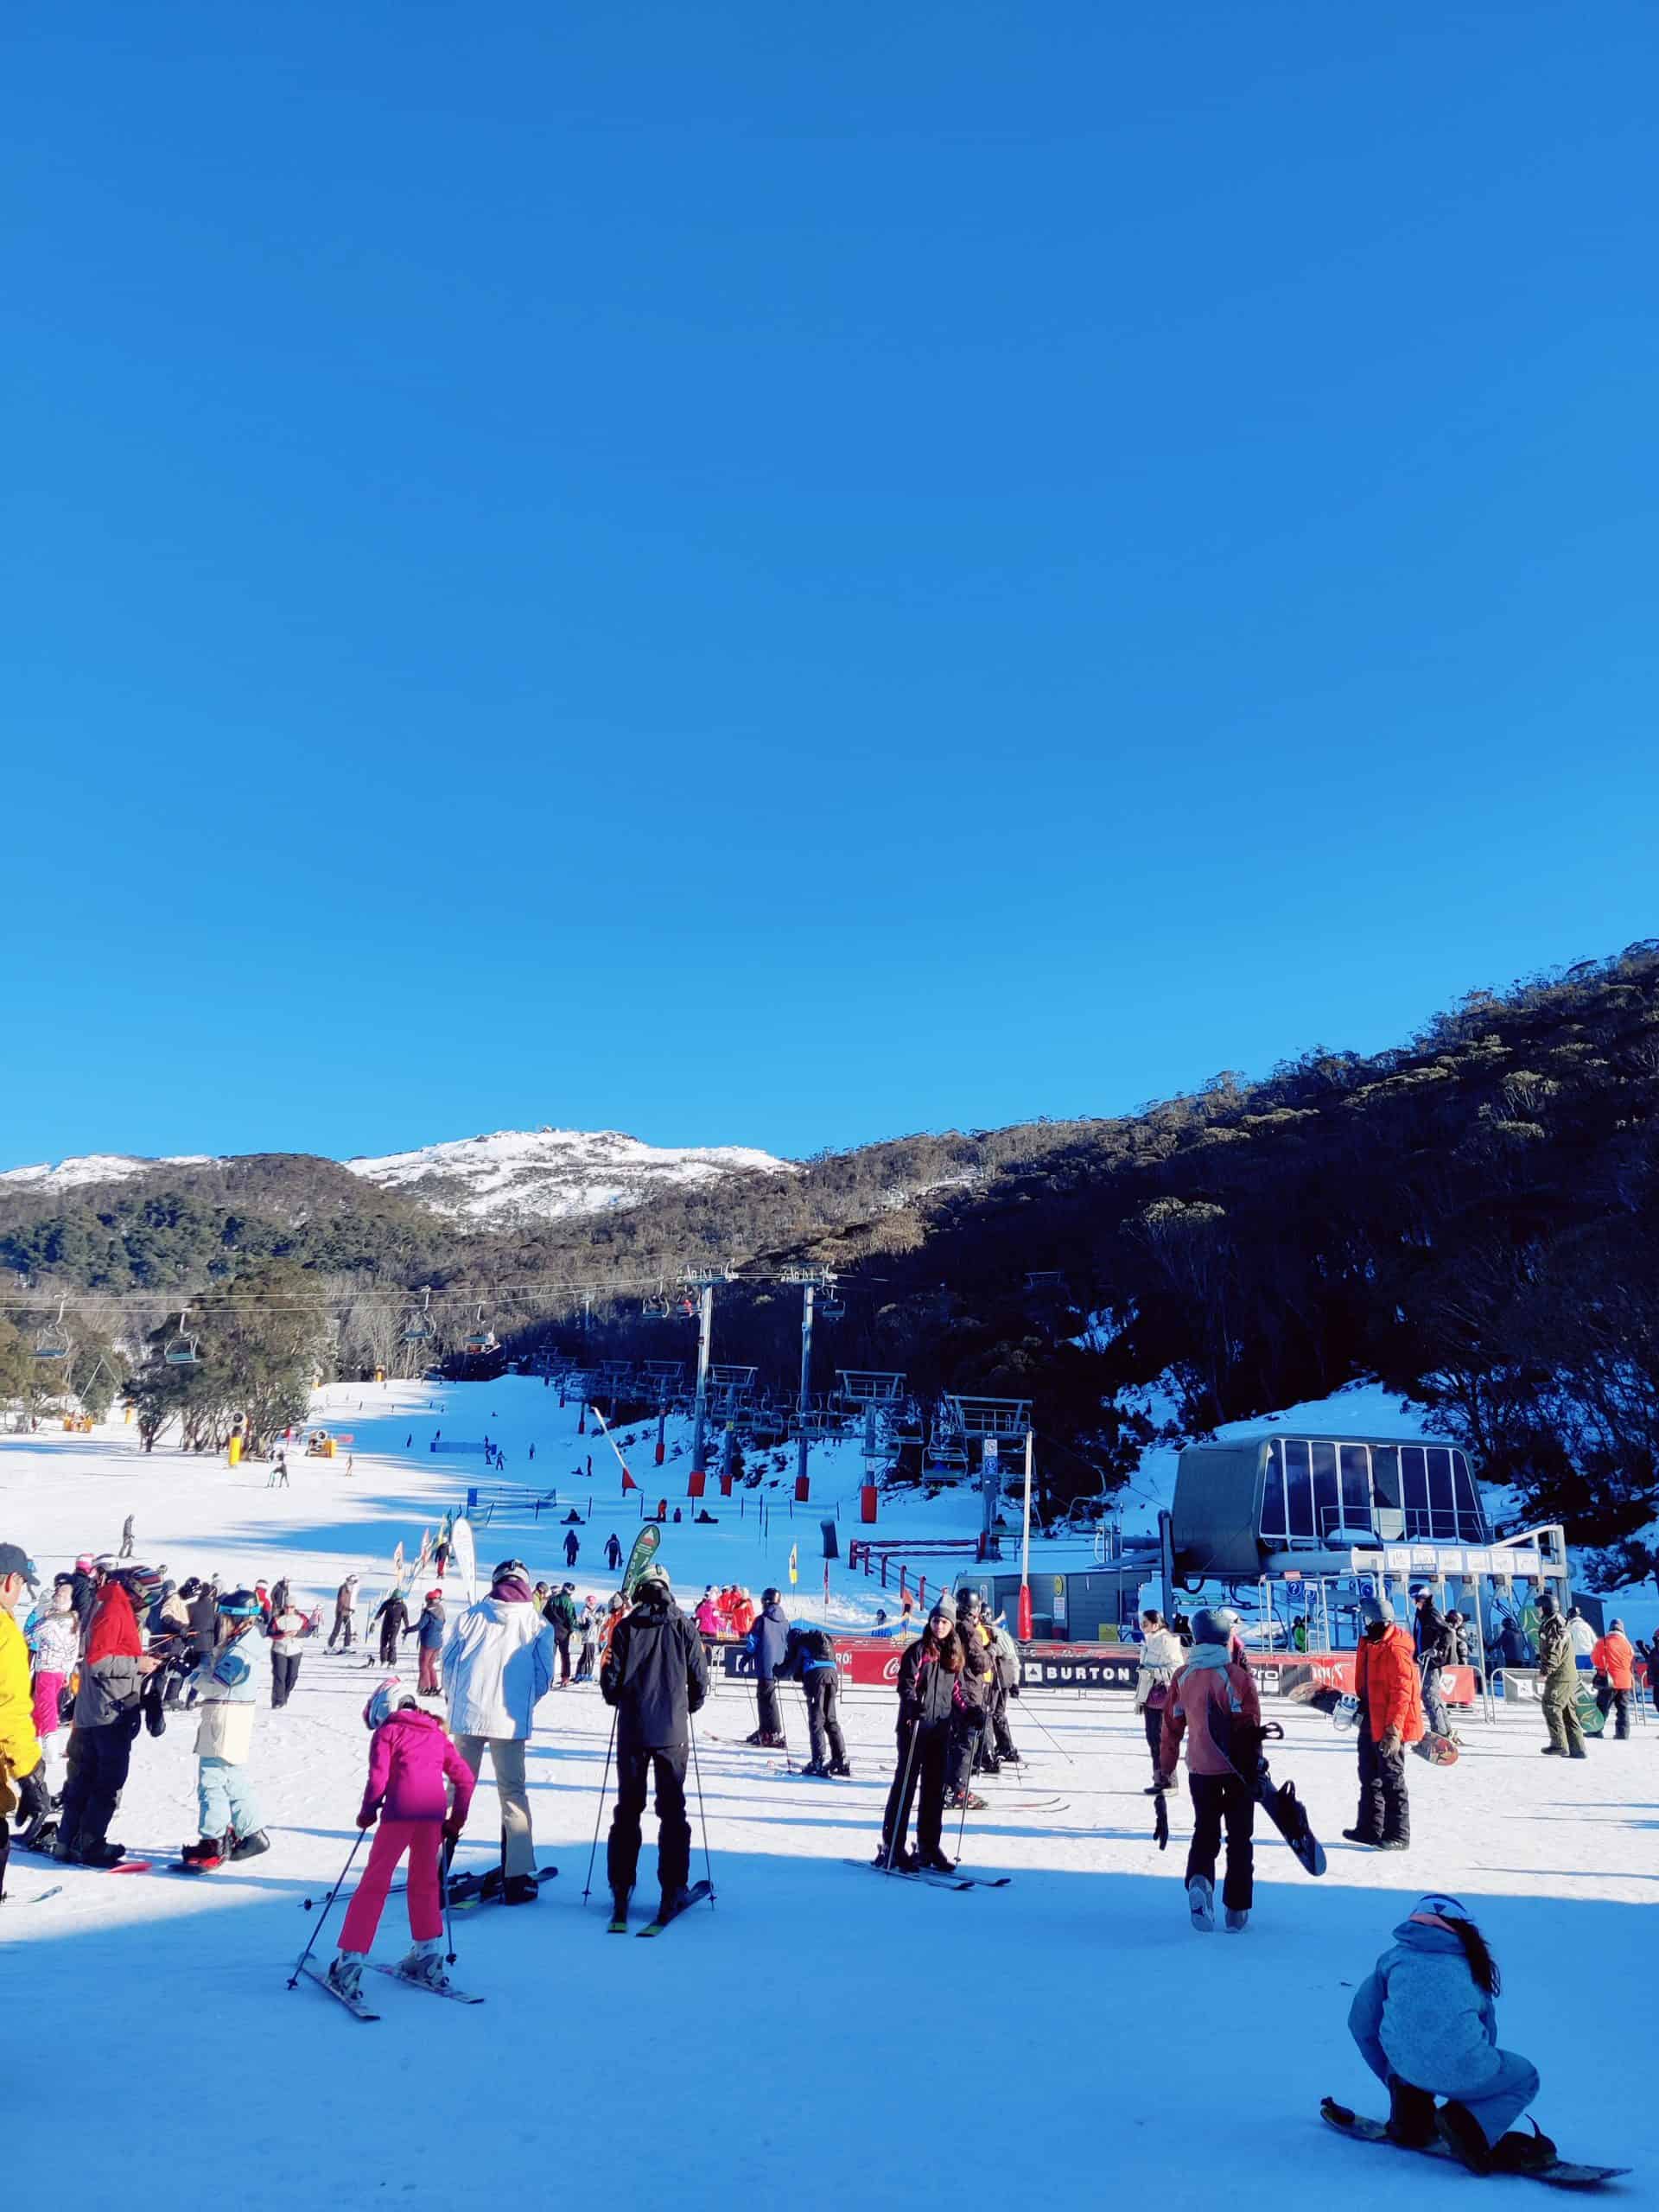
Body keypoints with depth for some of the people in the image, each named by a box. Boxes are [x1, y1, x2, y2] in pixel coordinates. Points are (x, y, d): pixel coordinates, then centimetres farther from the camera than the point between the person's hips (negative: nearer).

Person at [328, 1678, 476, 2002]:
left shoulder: (386, 1732, 11)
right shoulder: (437, 1734, 25)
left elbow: (378, 1777, -2)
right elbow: (466, 1778, 20)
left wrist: (368, 1812, 12)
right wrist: (457, 1819, 26)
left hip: (400, 1809, -4)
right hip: (435, 1810, 5)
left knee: (375, 1882, 4)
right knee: (424, 1882, 20)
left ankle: (351, 1958, 1)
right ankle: (428, 1955, 22)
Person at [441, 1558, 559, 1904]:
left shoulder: (471, 1616, 3)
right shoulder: (538, 1625, 1)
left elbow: (447, 1661, 4)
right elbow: (544, 1676, 1)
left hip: (467, 1715, 1)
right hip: (510, 1720, -1)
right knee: (513, 1794, 8)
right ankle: (517, 1877, 6)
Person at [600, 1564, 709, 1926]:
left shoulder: (626, 1628, -4)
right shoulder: (683, 1627, -2)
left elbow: (610, 1678, -5)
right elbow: (700, 1679, -1)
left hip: (632, 1730, 0)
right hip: (673, 1732, 0)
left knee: (627, 1808, 12)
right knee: (672, 1809, 8)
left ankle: (621, 1886, 12)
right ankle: (672, 1889, 6)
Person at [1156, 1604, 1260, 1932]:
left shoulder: (1182, 1676, -1)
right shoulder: (1238, 1675, -13)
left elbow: (1171, 1725, 5)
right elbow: (1250, 1726, -13)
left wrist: (1166, 1766, 14)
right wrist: (1256, 1766, -3)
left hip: (1200, 1768, 3)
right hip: (1237, 1768, -2)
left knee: (1205, 1831, 15)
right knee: (1239, 1837, 12)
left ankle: (1199, 1880, -12)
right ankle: (1237, 1911, 14)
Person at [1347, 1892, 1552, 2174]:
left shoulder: (1393, 1958, 23)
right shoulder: (1470, 1963, 26)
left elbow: (1361, 2023, 24)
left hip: (1405, 2065, 2)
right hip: (1462, 2069, -2)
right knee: (1525, 2078, 30)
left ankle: (1410, 2120, 23)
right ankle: (1468, 2126, 3)